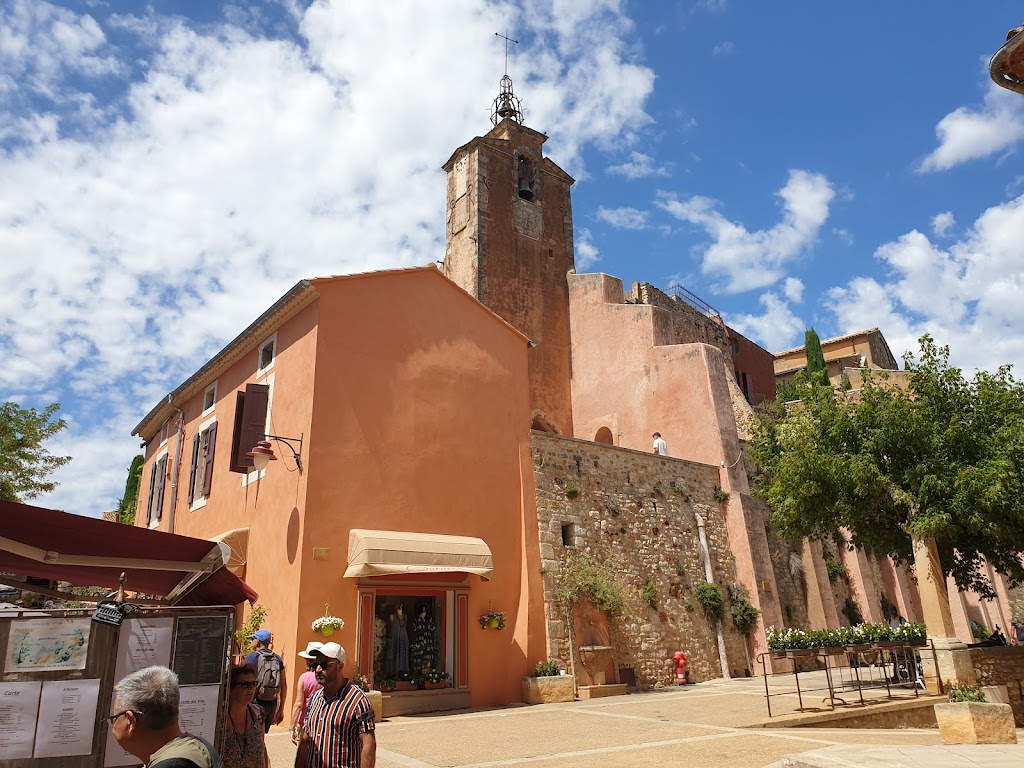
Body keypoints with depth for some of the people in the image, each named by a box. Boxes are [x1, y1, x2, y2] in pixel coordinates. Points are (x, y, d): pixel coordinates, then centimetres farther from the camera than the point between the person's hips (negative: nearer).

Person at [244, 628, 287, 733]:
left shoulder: (252, 657, -6)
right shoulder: (277, 659, 9)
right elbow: (284, 686, 10)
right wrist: (281, 709, 17)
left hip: (256, 702, -5)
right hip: (272, 704, 5)